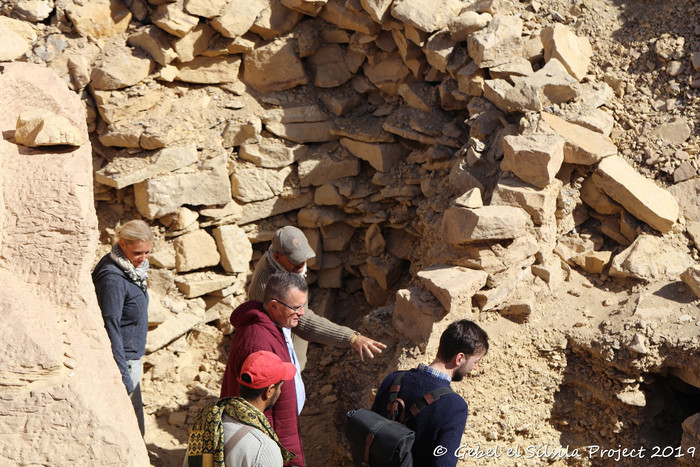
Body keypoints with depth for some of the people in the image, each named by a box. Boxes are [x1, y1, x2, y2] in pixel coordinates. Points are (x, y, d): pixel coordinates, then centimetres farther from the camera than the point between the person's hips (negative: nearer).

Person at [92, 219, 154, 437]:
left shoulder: (133, 269, 5)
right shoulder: (113, 278, -22)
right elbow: (110, 329, -22)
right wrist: (124, 378, -22)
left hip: (132, 359, 9)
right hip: (121, 361, -9)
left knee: (135, 430, 16)